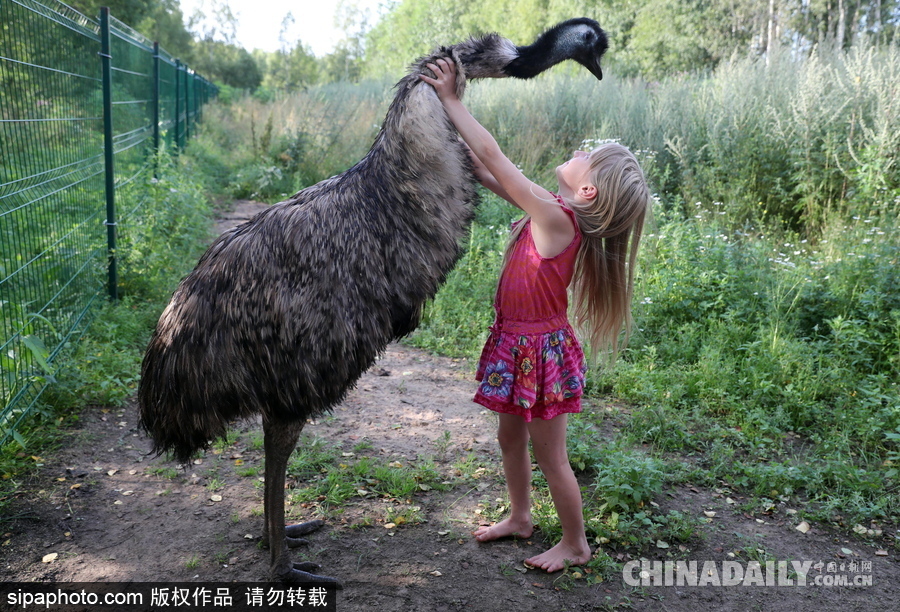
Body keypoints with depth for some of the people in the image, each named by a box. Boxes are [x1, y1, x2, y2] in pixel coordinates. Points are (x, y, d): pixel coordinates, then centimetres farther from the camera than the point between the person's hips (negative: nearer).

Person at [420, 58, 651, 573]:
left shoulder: (555, 219, -26)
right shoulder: (554, 211, -2)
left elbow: (494, 158, -25)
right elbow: (487, 172, 3)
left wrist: (452, 101, -17)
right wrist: (452, 118, -2)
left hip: (540, 350, -9)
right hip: (517, 344, 9)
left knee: (551, 456, 8)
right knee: (511, 438, 23)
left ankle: (576, 544, 28)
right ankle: (521, 518, 44)